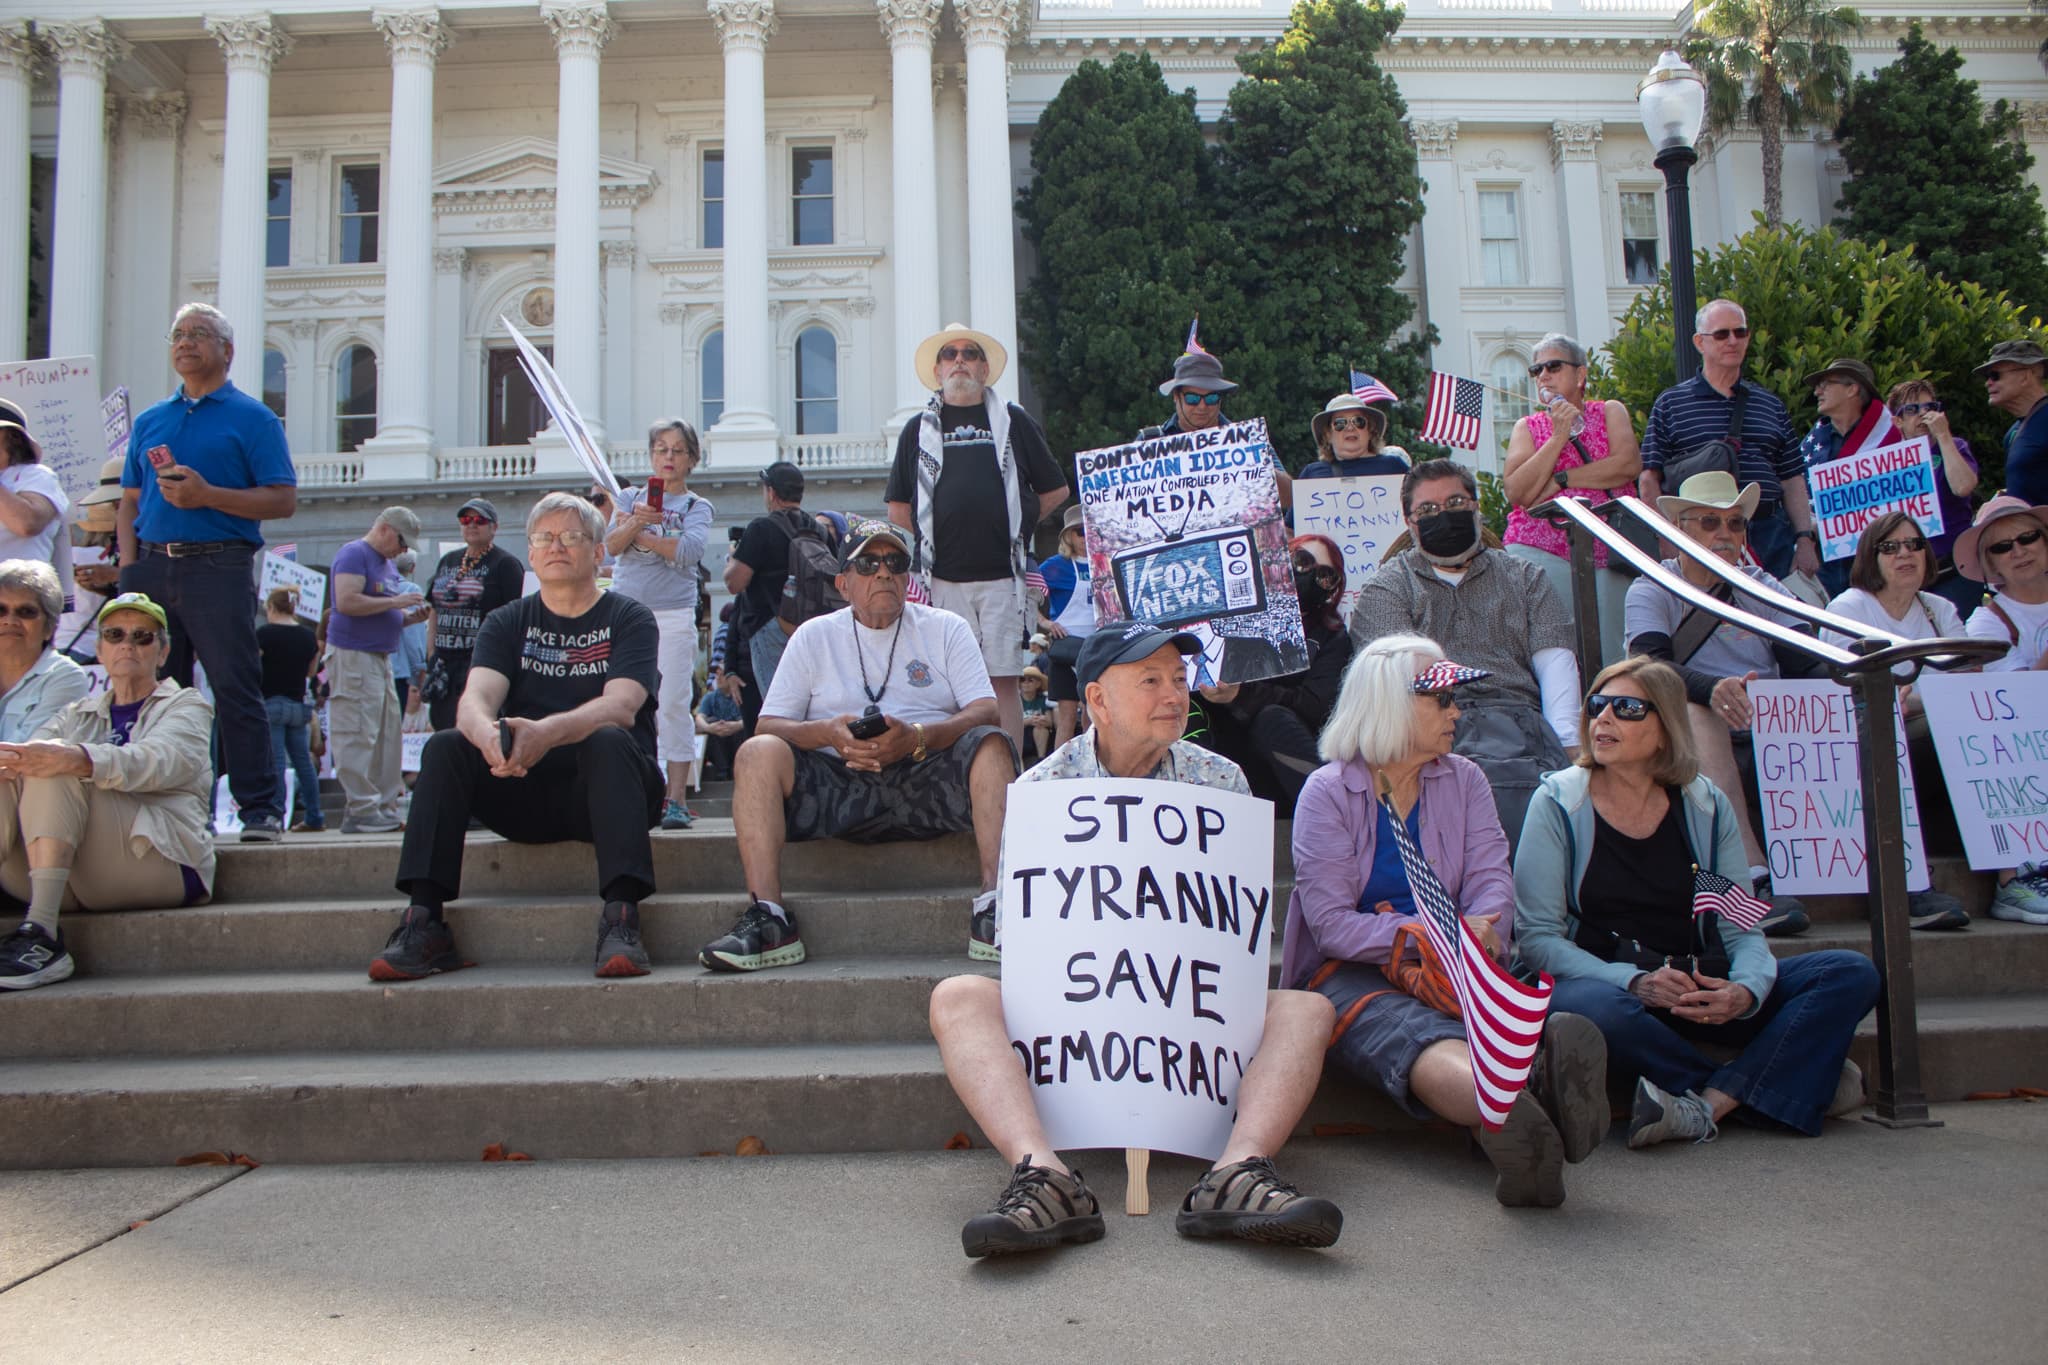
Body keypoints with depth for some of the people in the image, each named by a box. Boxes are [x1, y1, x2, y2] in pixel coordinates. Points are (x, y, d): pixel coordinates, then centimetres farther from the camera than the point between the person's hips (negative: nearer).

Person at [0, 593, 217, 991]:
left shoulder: (186, 705, 14)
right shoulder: (79, 714, 29)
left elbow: (159, 761, -11)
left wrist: (75, 759, -31)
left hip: (158, 859, -4)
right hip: (76, 884, 4)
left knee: (55, 774, -25)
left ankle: (41, 935, -37)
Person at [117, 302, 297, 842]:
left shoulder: (253, 418, 5)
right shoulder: (149, 421, 21)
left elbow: (284, 500, -4)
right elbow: (129, 500, 21)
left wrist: (207, 495, -15)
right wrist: (129, 560, 6)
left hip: (219, 565, -5)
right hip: (153, 566, 5)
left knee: (235, 689, -9)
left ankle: (261, 807, -7)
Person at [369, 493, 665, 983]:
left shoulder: (628, 619, 2)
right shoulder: (508, 622, 12)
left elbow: (620, 707, -16)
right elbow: (476, 698, -7)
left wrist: (546, 732, -37)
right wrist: (488, 734, -34)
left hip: (601, 788, -3)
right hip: (525, 795, 3)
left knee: (607, 742, -33)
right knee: (445, 747, -20)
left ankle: (621, 917, -42)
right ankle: (425, 921, -25)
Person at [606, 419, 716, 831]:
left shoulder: (698, 506, 9)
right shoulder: (629, 498, 15)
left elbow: (688, 550, -10)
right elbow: (611, 545, -1)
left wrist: (638, 533, -3)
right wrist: (635, 523, -19)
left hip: (674, 614, -2)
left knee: (672, 705, -8)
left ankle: (676, 800, -7)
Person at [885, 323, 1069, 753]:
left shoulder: (1013, 422, 12)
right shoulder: (919, 429, 14)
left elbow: (1056, 490, 17)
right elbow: (897, 508, 16)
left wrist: (1015, 525, 9)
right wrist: (933, 537, 7)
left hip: (1001, 574, -1)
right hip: (941, 576, 1)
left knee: (1003, 681, -2)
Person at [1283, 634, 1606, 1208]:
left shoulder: (1464, 780, 16)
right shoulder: (1328, 791, 1)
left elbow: (1491, 879, 2)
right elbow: (1331, 925, -9)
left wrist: (1471, 945, -21)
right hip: (1353, 974, -4)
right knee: (1415, 1036, -39)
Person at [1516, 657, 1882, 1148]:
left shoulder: (1707, 805, 7)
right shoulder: (1558, 803, -2)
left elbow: (1740, 928, 5)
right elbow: (1537, 936, -8)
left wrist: (1746, 989, -19)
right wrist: (1633, 982, -22)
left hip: (1704, 989, 4)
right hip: (1605, 983, -4)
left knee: (1852, 973, -14)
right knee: (1586, 1007, -39)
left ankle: (1708, 1105, -28)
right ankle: (1765, 1080, -17)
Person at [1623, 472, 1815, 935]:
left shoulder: (1763, 588, 18)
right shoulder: (1652, 592, 6)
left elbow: (1807, 665, 3)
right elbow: (1652, 666, -14)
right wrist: (1714, 688, -36)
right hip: (1699, 741, -3)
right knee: (1693, 712, -36)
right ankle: (1755, 879, -47)